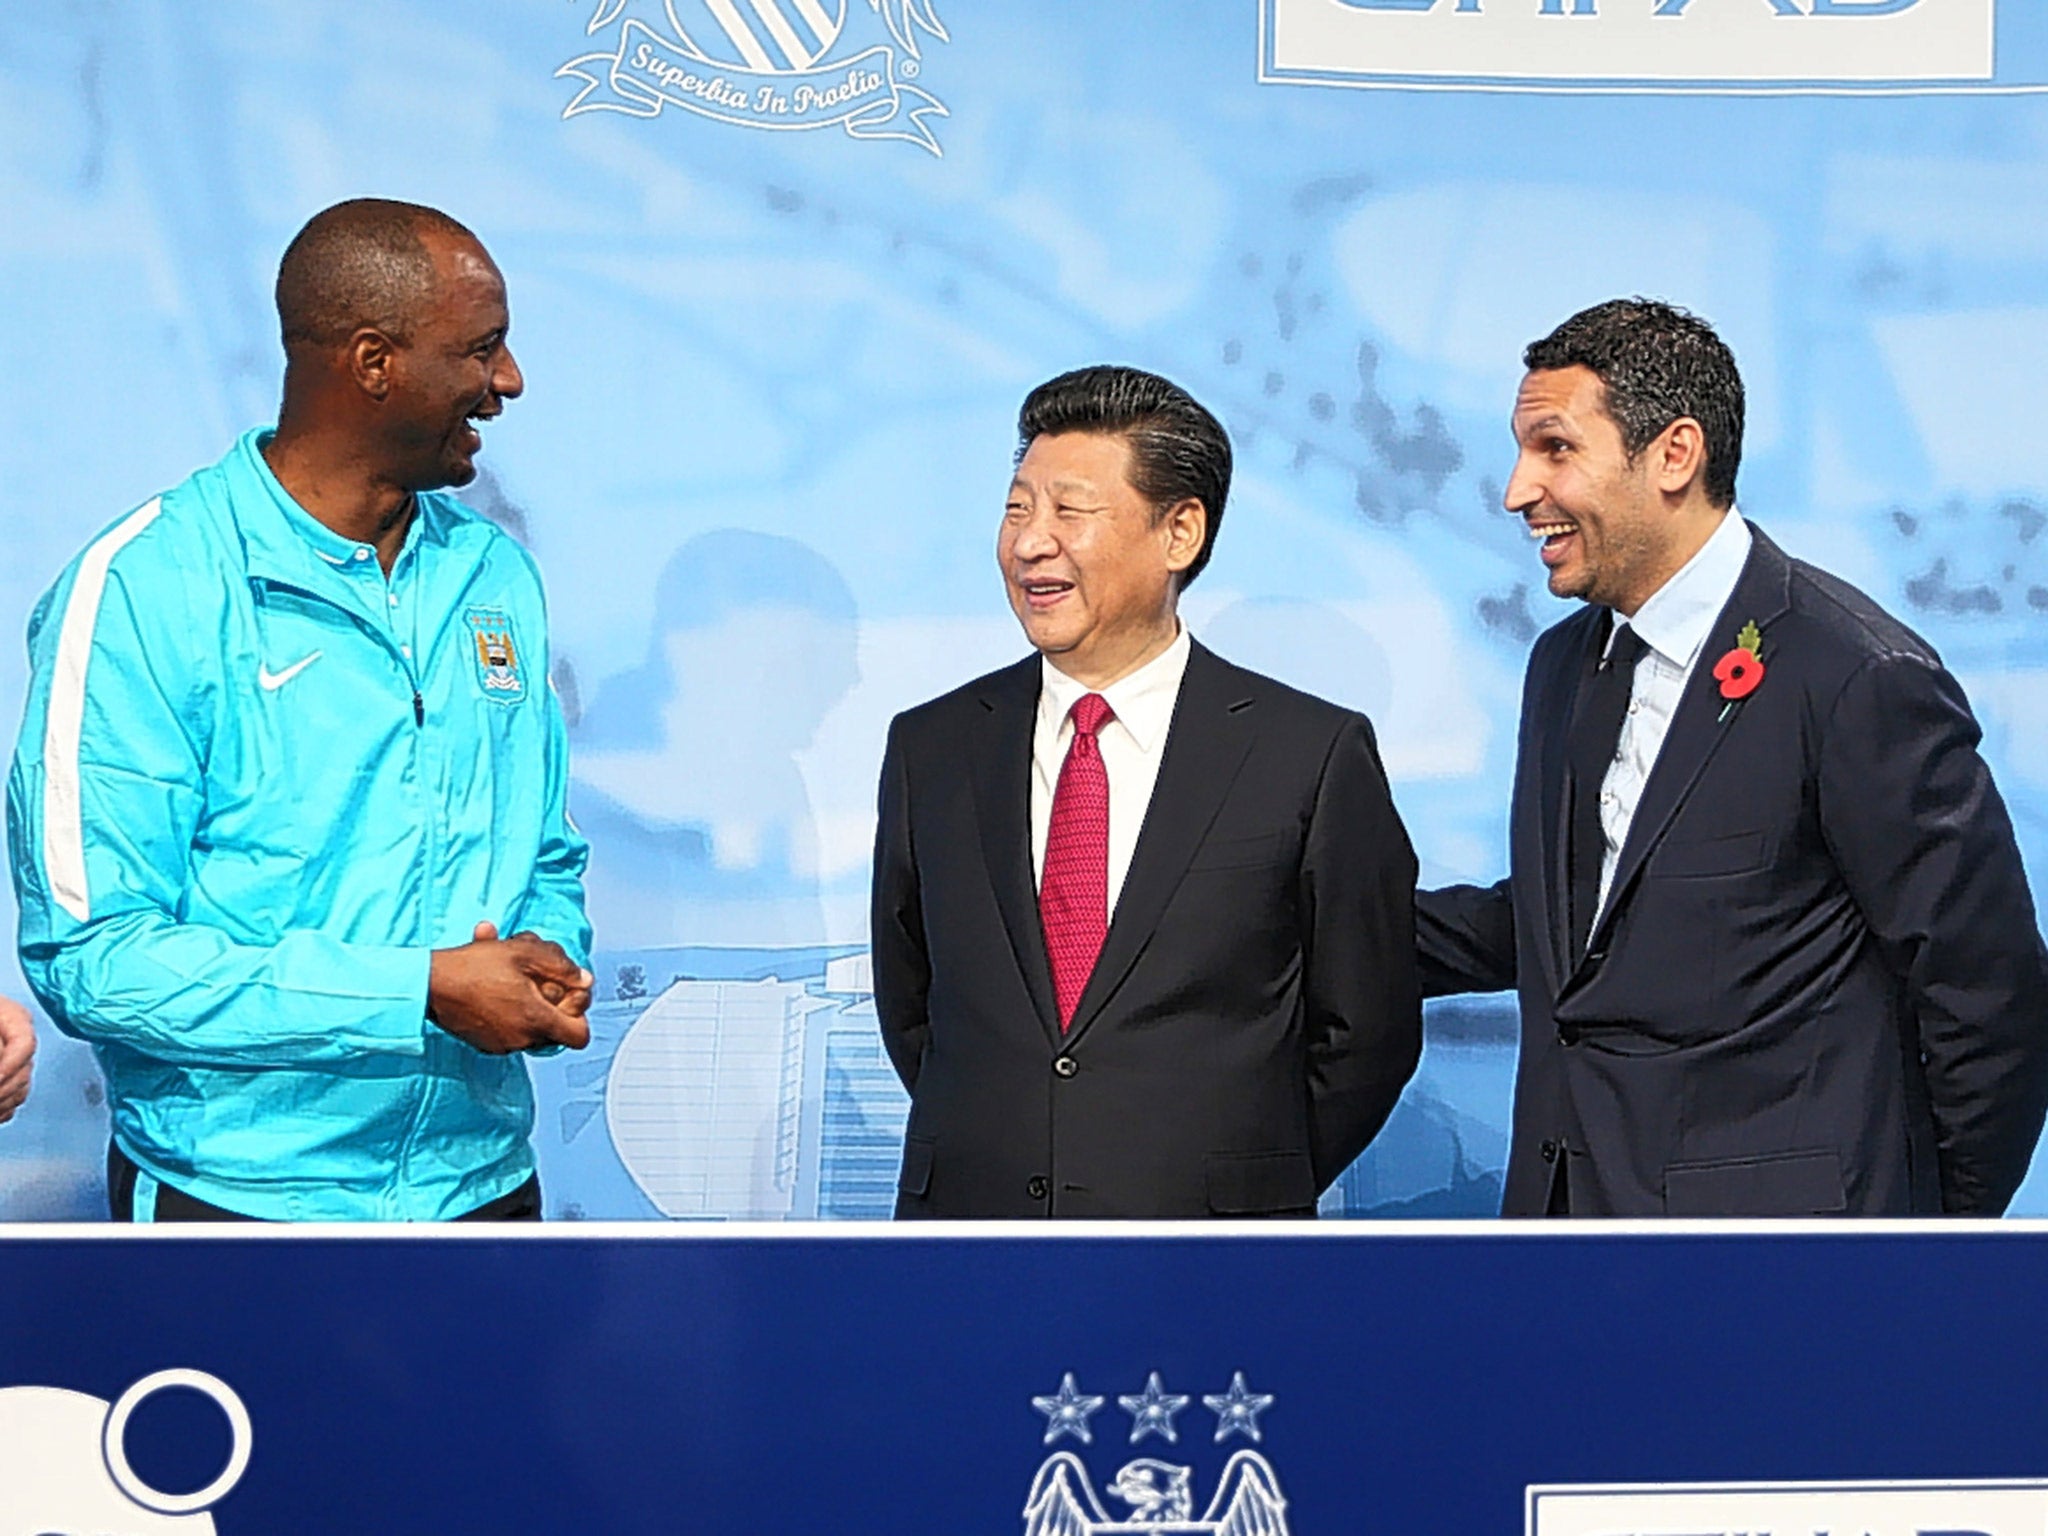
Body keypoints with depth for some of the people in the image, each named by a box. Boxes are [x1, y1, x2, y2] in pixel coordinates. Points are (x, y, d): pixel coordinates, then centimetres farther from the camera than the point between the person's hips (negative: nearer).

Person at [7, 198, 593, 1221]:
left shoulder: (495, 575, 8)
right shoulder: (143, 590, -13)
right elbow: (91, 959, -18)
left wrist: (548, 960, -7)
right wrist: (420, 992, -22)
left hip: (484, 1178, 6)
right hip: (239, 1196, -5)